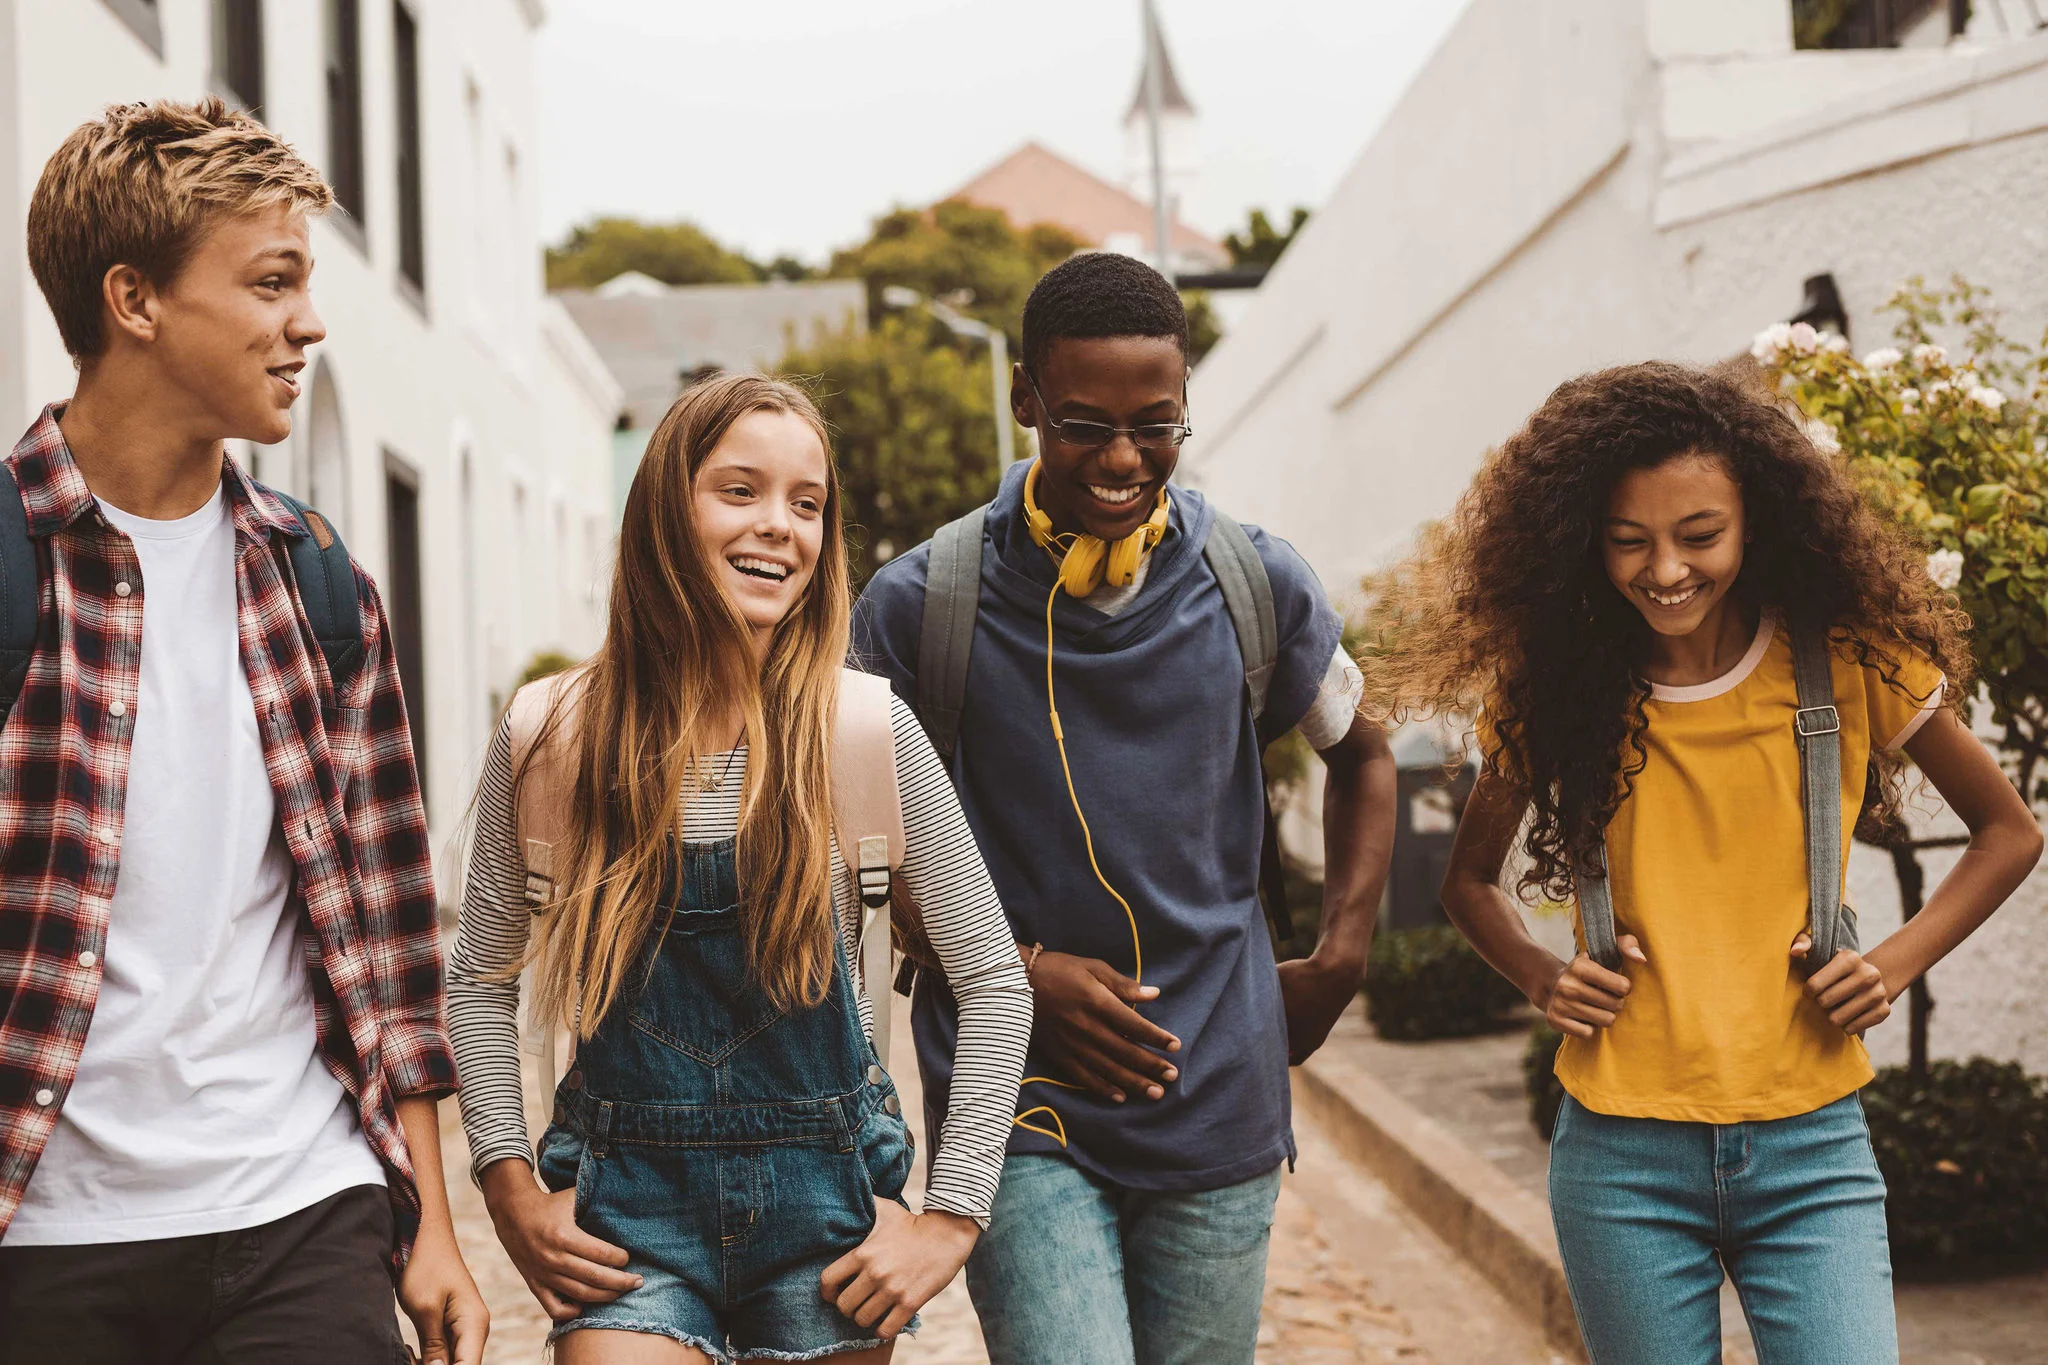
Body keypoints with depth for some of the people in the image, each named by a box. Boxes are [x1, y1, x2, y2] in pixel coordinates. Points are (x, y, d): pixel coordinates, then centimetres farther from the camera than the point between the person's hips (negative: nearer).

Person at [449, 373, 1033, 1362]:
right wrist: (509, 1186, 0)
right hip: (631, 1202, 0)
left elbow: (993, 981, 0)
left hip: (823, 1198, 1)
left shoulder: (870, 732, -5)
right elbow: (480, 980, 9)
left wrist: (952, 1217, -3)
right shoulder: (550, 737, -3)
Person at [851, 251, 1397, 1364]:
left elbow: (1361, 757, 20)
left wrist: (1339, 958, 8)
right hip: (1017, 1106, -2)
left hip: (1215, 1101, 3)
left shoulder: (1256, 585, 1)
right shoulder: (918, 606, -6)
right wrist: (1017, 973, -8)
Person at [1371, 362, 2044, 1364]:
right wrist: (1543, 981, -2)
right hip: (1622, 1158, 1)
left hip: (1811, 1149, -1)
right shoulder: (1557, 687, 1)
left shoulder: (1850, 662, -2)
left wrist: (1894, 964, -3)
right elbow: (1470, 879, 16)